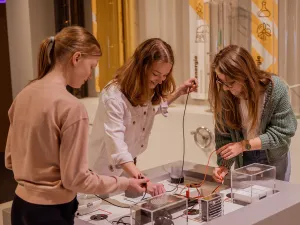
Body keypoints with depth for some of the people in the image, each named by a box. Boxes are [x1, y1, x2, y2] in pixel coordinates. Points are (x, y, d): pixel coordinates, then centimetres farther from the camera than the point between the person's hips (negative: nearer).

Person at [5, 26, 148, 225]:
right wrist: (125, 183, -7)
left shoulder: (24, 95, 1)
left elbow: (10, 160, 10)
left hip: (21, 205, 7)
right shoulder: (72, 107, -22)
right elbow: (76, 179, -17)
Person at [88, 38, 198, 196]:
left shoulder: (147, 89, -3)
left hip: (130, 166, 7)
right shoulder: (114, 96, -28)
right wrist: (143, 181, -50)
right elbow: (116, 146, -38)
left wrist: (179, 92, 5)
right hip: (107, 171, -7)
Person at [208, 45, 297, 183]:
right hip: (243, 159, 2)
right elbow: (223, 136, -14)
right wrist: (224, 165, -29)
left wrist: (244, 145, -28)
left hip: (274, 158, -2)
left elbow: (283, 132, -22)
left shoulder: (275, 88, -26)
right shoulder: (224, 95, -19)